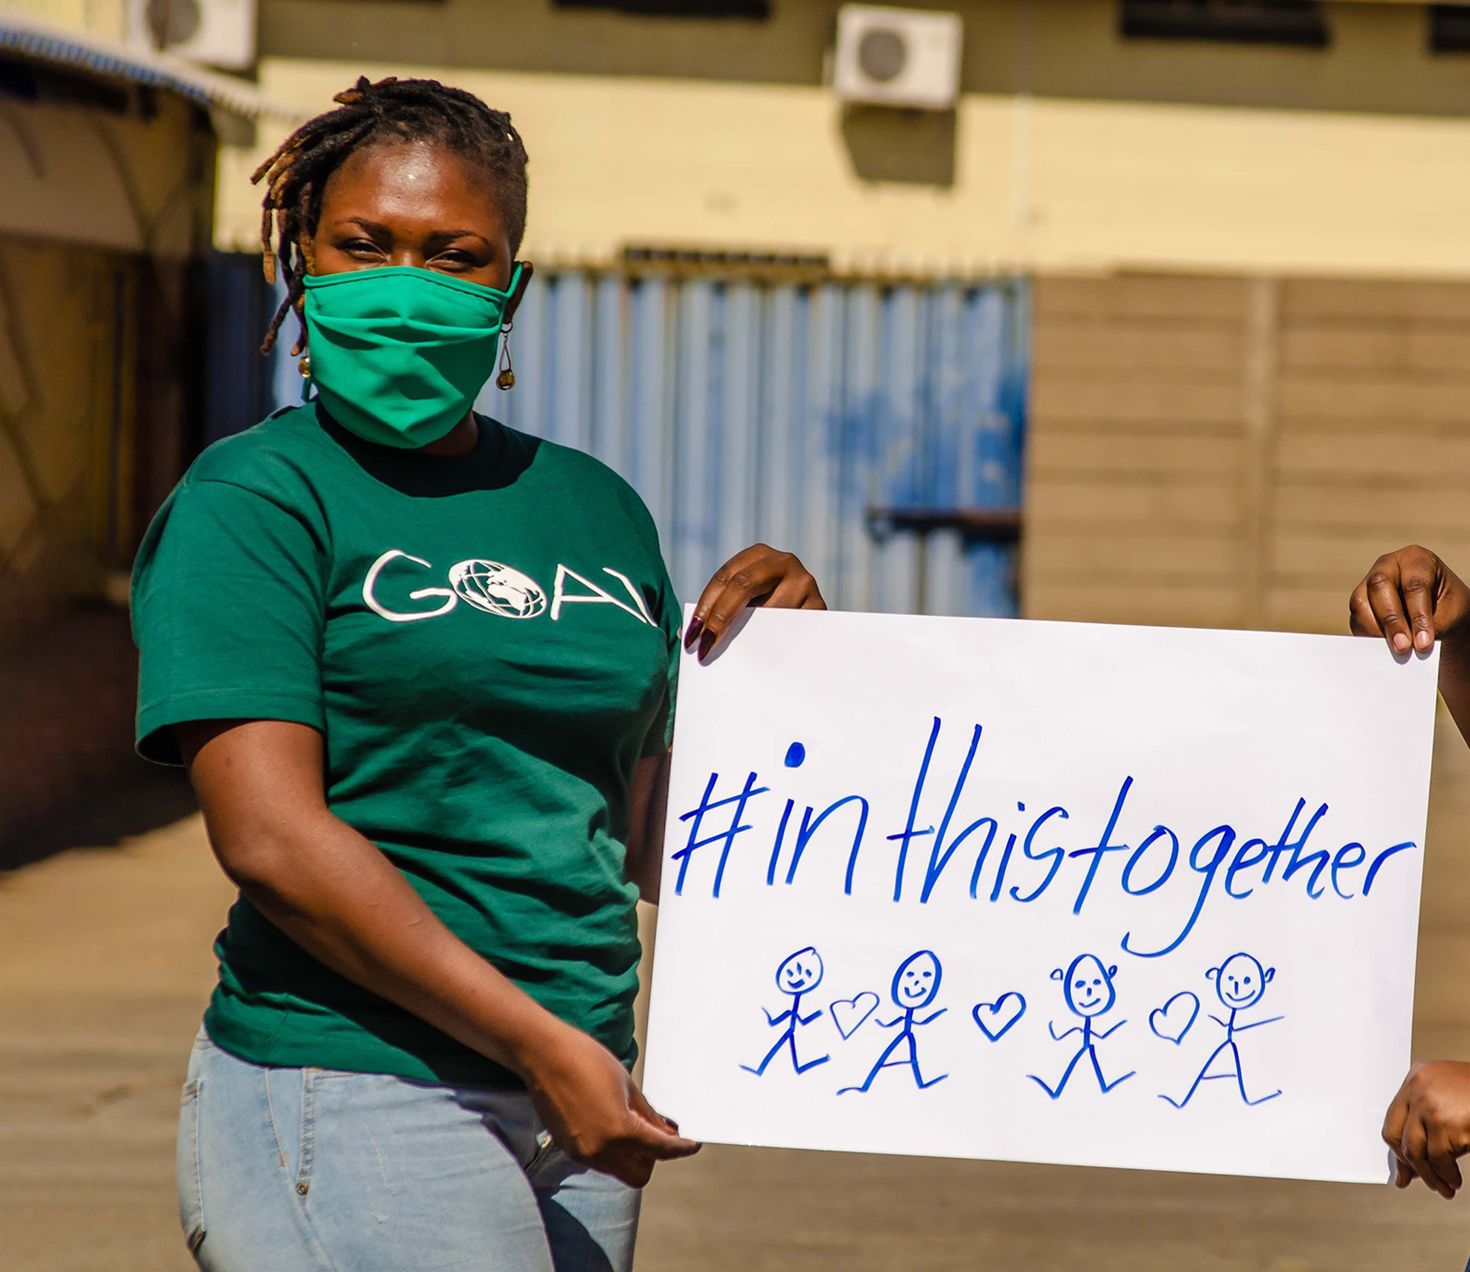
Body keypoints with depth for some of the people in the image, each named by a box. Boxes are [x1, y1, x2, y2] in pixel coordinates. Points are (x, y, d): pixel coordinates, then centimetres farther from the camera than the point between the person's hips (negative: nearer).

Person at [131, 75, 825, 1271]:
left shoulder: (595, 509, 14)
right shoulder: (251, 502, -4)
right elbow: (270, 835, -15)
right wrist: (539, 1041, -17)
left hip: (575, 1114, 6)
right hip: (354, 1106, -6)